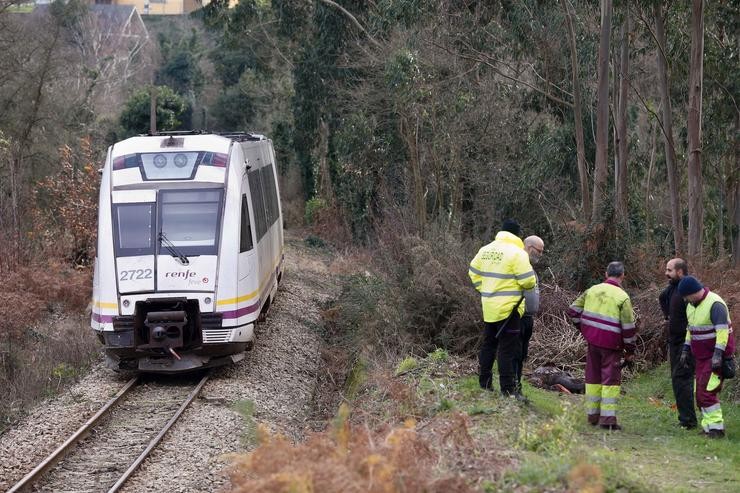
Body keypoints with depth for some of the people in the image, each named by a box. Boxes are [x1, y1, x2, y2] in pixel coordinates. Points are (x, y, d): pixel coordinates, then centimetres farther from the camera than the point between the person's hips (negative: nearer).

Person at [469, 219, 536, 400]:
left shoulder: (485, 250, 7)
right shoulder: (517, 253, -15)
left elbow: (474, 273, 14)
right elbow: (528, 281, -16)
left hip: (489, 307, 7)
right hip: (508, 308, -7)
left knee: (488, 344, 18)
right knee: (509, 349, -3)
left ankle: (484, 382, 24)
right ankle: (508, 389, -3)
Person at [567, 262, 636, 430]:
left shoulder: (592, 290, 5)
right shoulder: (622, 297, -10)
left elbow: (573, 310, 10)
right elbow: (628, 327, -9)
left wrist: (583, 329, 20)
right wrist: (630, 351, 0)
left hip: (592, 341, 5)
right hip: (611, 345, -5)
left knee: (593, 377, 14)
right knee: (611, 379, 0)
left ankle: (593, 415, 21)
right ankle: (608, 418, -5)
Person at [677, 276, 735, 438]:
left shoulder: (715, 304, -19)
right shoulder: (692, 305, 11)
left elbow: (722, 330, -24)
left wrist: (717, 354, -29)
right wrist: (686, 349, 18)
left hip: (716, 356, -9)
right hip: (701, 356, 9)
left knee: (706, 391, -16)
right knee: (700, 392, 7)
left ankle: (716, 427, -12)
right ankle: (708, 427, 13)